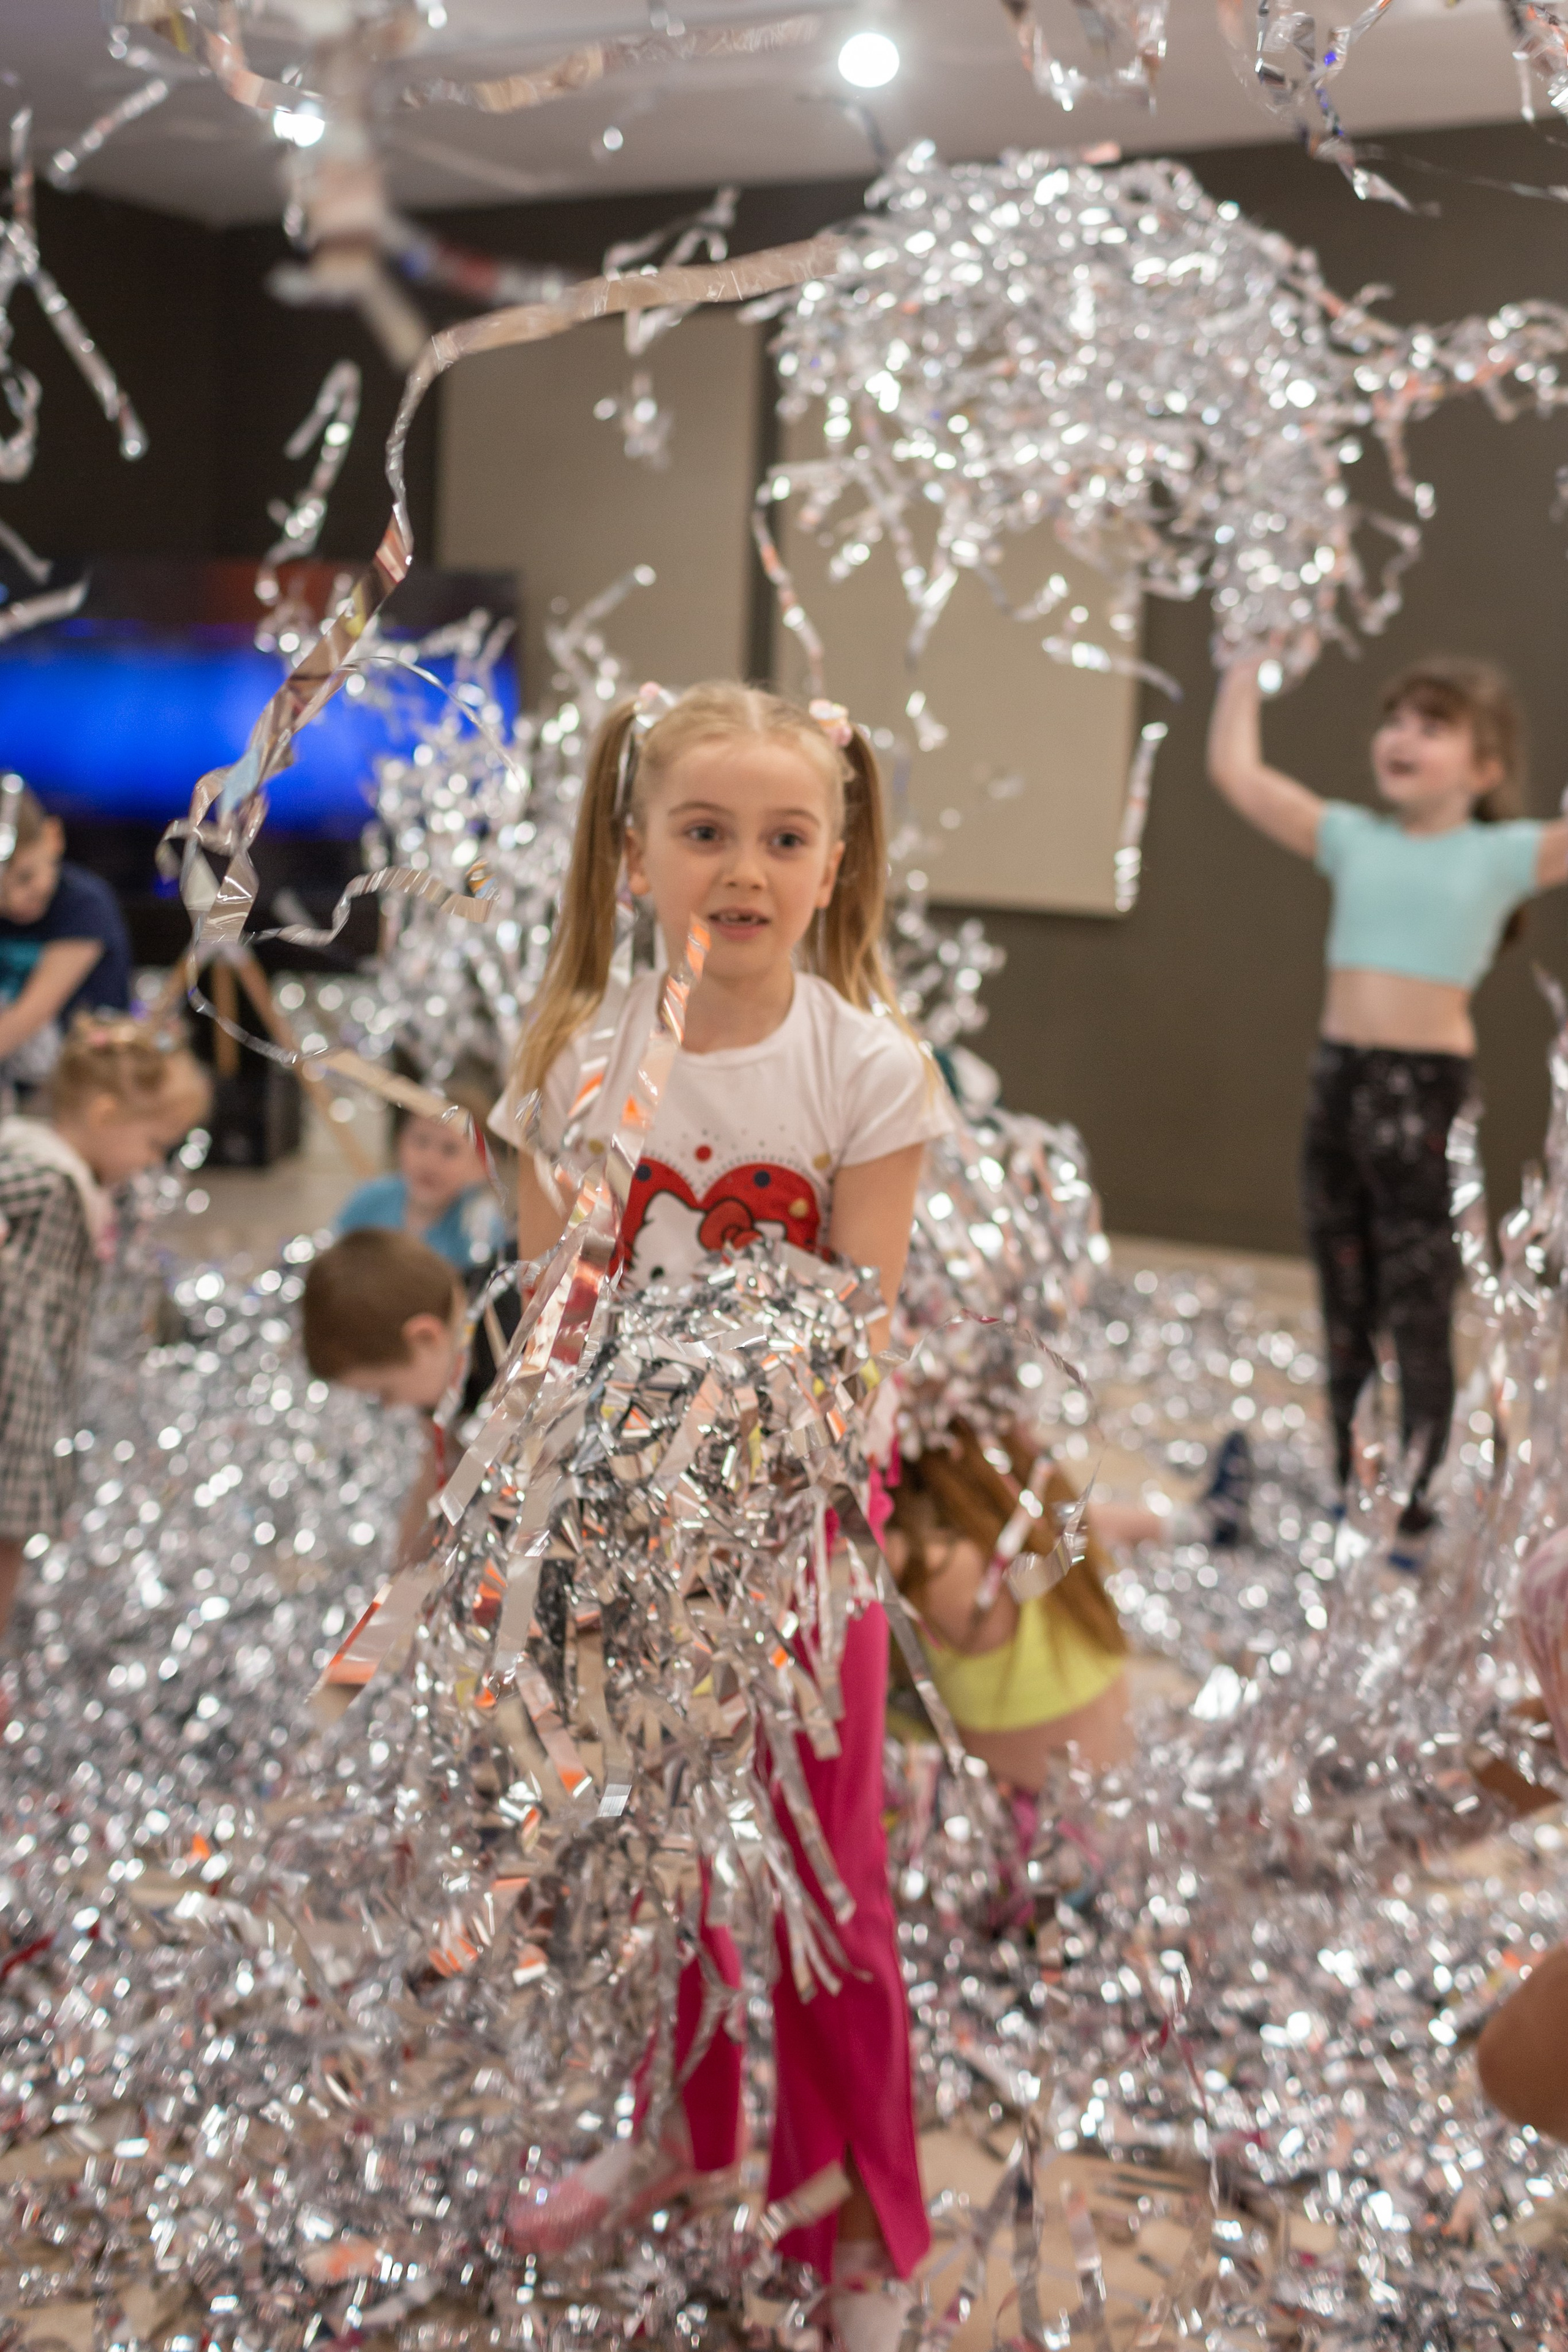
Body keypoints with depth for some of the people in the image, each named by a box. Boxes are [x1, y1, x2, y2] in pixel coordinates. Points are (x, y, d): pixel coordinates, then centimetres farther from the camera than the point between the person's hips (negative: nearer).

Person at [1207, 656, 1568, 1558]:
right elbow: (1238, 772, 9)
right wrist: (1246, 679, 16)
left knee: (1420, 1320, 1)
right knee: (1346, 1314, 13)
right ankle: (1350, 1500, 25)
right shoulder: (1353, 839, 8)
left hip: (1431, 1087, -4)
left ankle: (1414, 1517, 11)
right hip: (1340, 1076, 4)